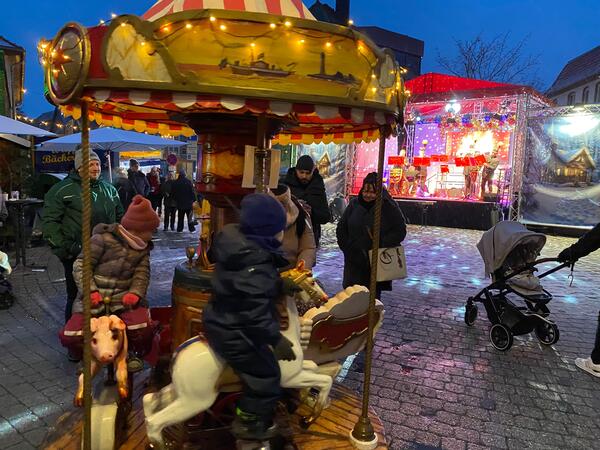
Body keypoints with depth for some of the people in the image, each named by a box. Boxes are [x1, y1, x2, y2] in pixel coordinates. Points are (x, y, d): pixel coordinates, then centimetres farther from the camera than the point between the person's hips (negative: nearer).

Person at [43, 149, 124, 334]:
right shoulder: (62, 190, -4)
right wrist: (66, 246, -15)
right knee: (77, 298, 7)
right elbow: (49, 221, -7)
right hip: (77, 256, -4)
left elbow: (120, 216, 22)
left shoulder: (109, 189, 12)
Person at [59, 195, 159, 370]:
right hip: (94, 300, -2)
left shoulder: (143, 247, 7)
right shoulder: (104, 238, -10)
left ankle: (136, 354, 9)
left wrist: (135, 292, -19)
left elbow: (142, 273, 1)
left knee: (141, 327, -26)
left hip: (123, 299, 2)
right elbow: (81, 265, -8)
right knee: (70, 336, -15)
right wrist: (91, 291, -19)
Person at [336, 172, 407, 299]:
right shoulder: (355, 204, 4)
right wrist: (347, 248, 0)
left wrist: (381, 245, -16)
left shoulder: (389, 206, -6)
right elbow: (341, 228, 11)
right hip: (355, 261, 3)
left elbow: (400, 231, -5)